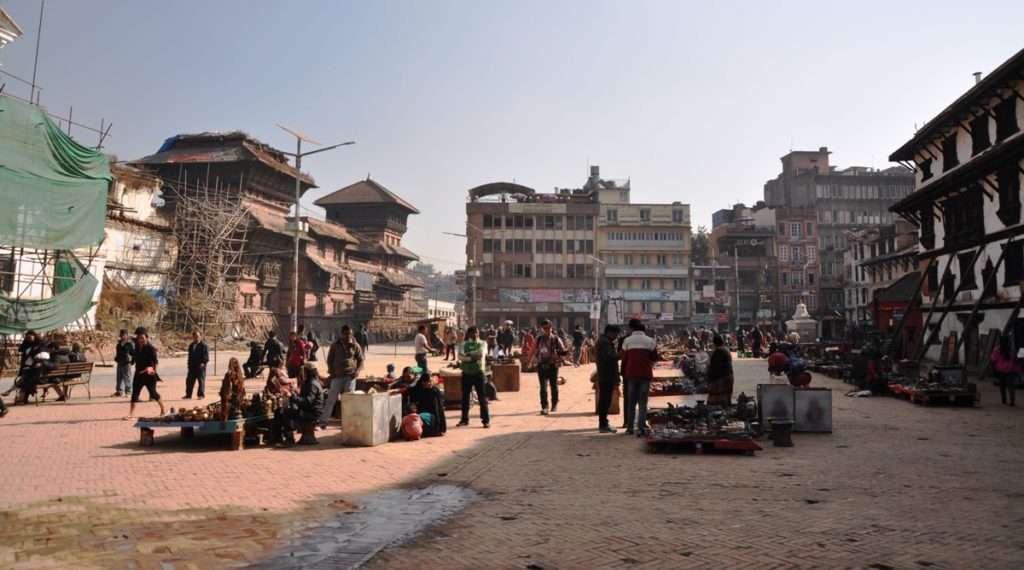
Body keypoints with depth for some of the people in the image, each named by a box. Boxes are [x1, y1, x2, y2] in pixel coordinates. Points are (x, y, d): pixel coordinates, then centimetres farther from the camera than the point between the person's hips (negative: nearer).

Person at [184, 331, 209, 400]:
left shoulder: (203, 345, -6)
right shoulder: (191, 346, 16)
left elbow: (206, 355, -12)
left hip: (200, 366, -7)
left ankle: (201, 395, 4)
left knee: (201, 380, -2)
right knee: (189, 380, 8)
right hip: (192, 366, 7)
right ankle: (188, 395, 17)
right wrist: (189, 364, 16)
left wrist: (203, 362, -24)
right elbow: (190, 356, 22)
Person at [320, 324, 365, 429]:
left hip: (350, 376, 0)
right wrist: (331, 372, -2)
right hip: (337, 376, 0)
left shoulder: (355, 346, 2)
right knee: (331, 399, 1)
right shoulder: (335, 345, 4)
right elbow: (330, 359, 9)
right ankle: (323, 421, 6)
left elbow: (360, 360, 7)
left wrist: (357, 371, -7)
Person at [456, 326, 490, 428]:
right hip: (466, 373, 3)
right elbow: (460, 356, -9)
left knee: (482, 397, -2)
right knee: (465, 397, 10)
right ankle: (464, 419, 21)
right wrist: (471, 358, -19)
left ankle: (486, 420, 2)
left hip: (478, 373, -2)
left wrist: (469, 353, -10)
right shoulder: (464, 344, 7)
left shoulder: (481, 344, 2)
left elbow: (481, 353, -17)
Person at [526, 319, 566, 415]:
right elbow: (533, 351, 17)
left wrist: (559, 357, -19)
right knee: (543, 387, -7)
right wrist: (530, 361, 19)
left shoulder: (556, 339, -1)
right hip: (542, 366, 1)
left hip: (553, 365, -1)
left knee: (554, 386, 12)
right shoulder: (538, 339, 5)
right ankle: (544, 407, -7)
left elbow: (564, 351, 0)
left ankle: (554, 404, 30)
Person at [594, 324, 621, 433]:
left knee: (604, 400, 15)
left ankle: (603, 423, 23)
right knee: (605, 401, -7)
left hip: (603, 376, 11)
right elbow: (609, 357, -26)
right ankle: (603, 425, -3)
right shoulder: (605, 342, -16)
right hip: (607, 376, -11)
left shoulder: (601, 341, 18)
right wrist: (620, 354, -15)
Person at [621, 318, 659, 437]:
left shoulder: (627, 340, -5)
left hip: (631, 374, 0)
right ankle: (641, 428, -5)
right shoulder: (650, 341, -2)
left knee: (631, 401, 12)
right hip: (645, 374, 0)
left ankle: (629, 427, 16)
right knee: (643, 402, 2)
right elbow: (655, 358, 3)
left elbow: (623, 357, 0)